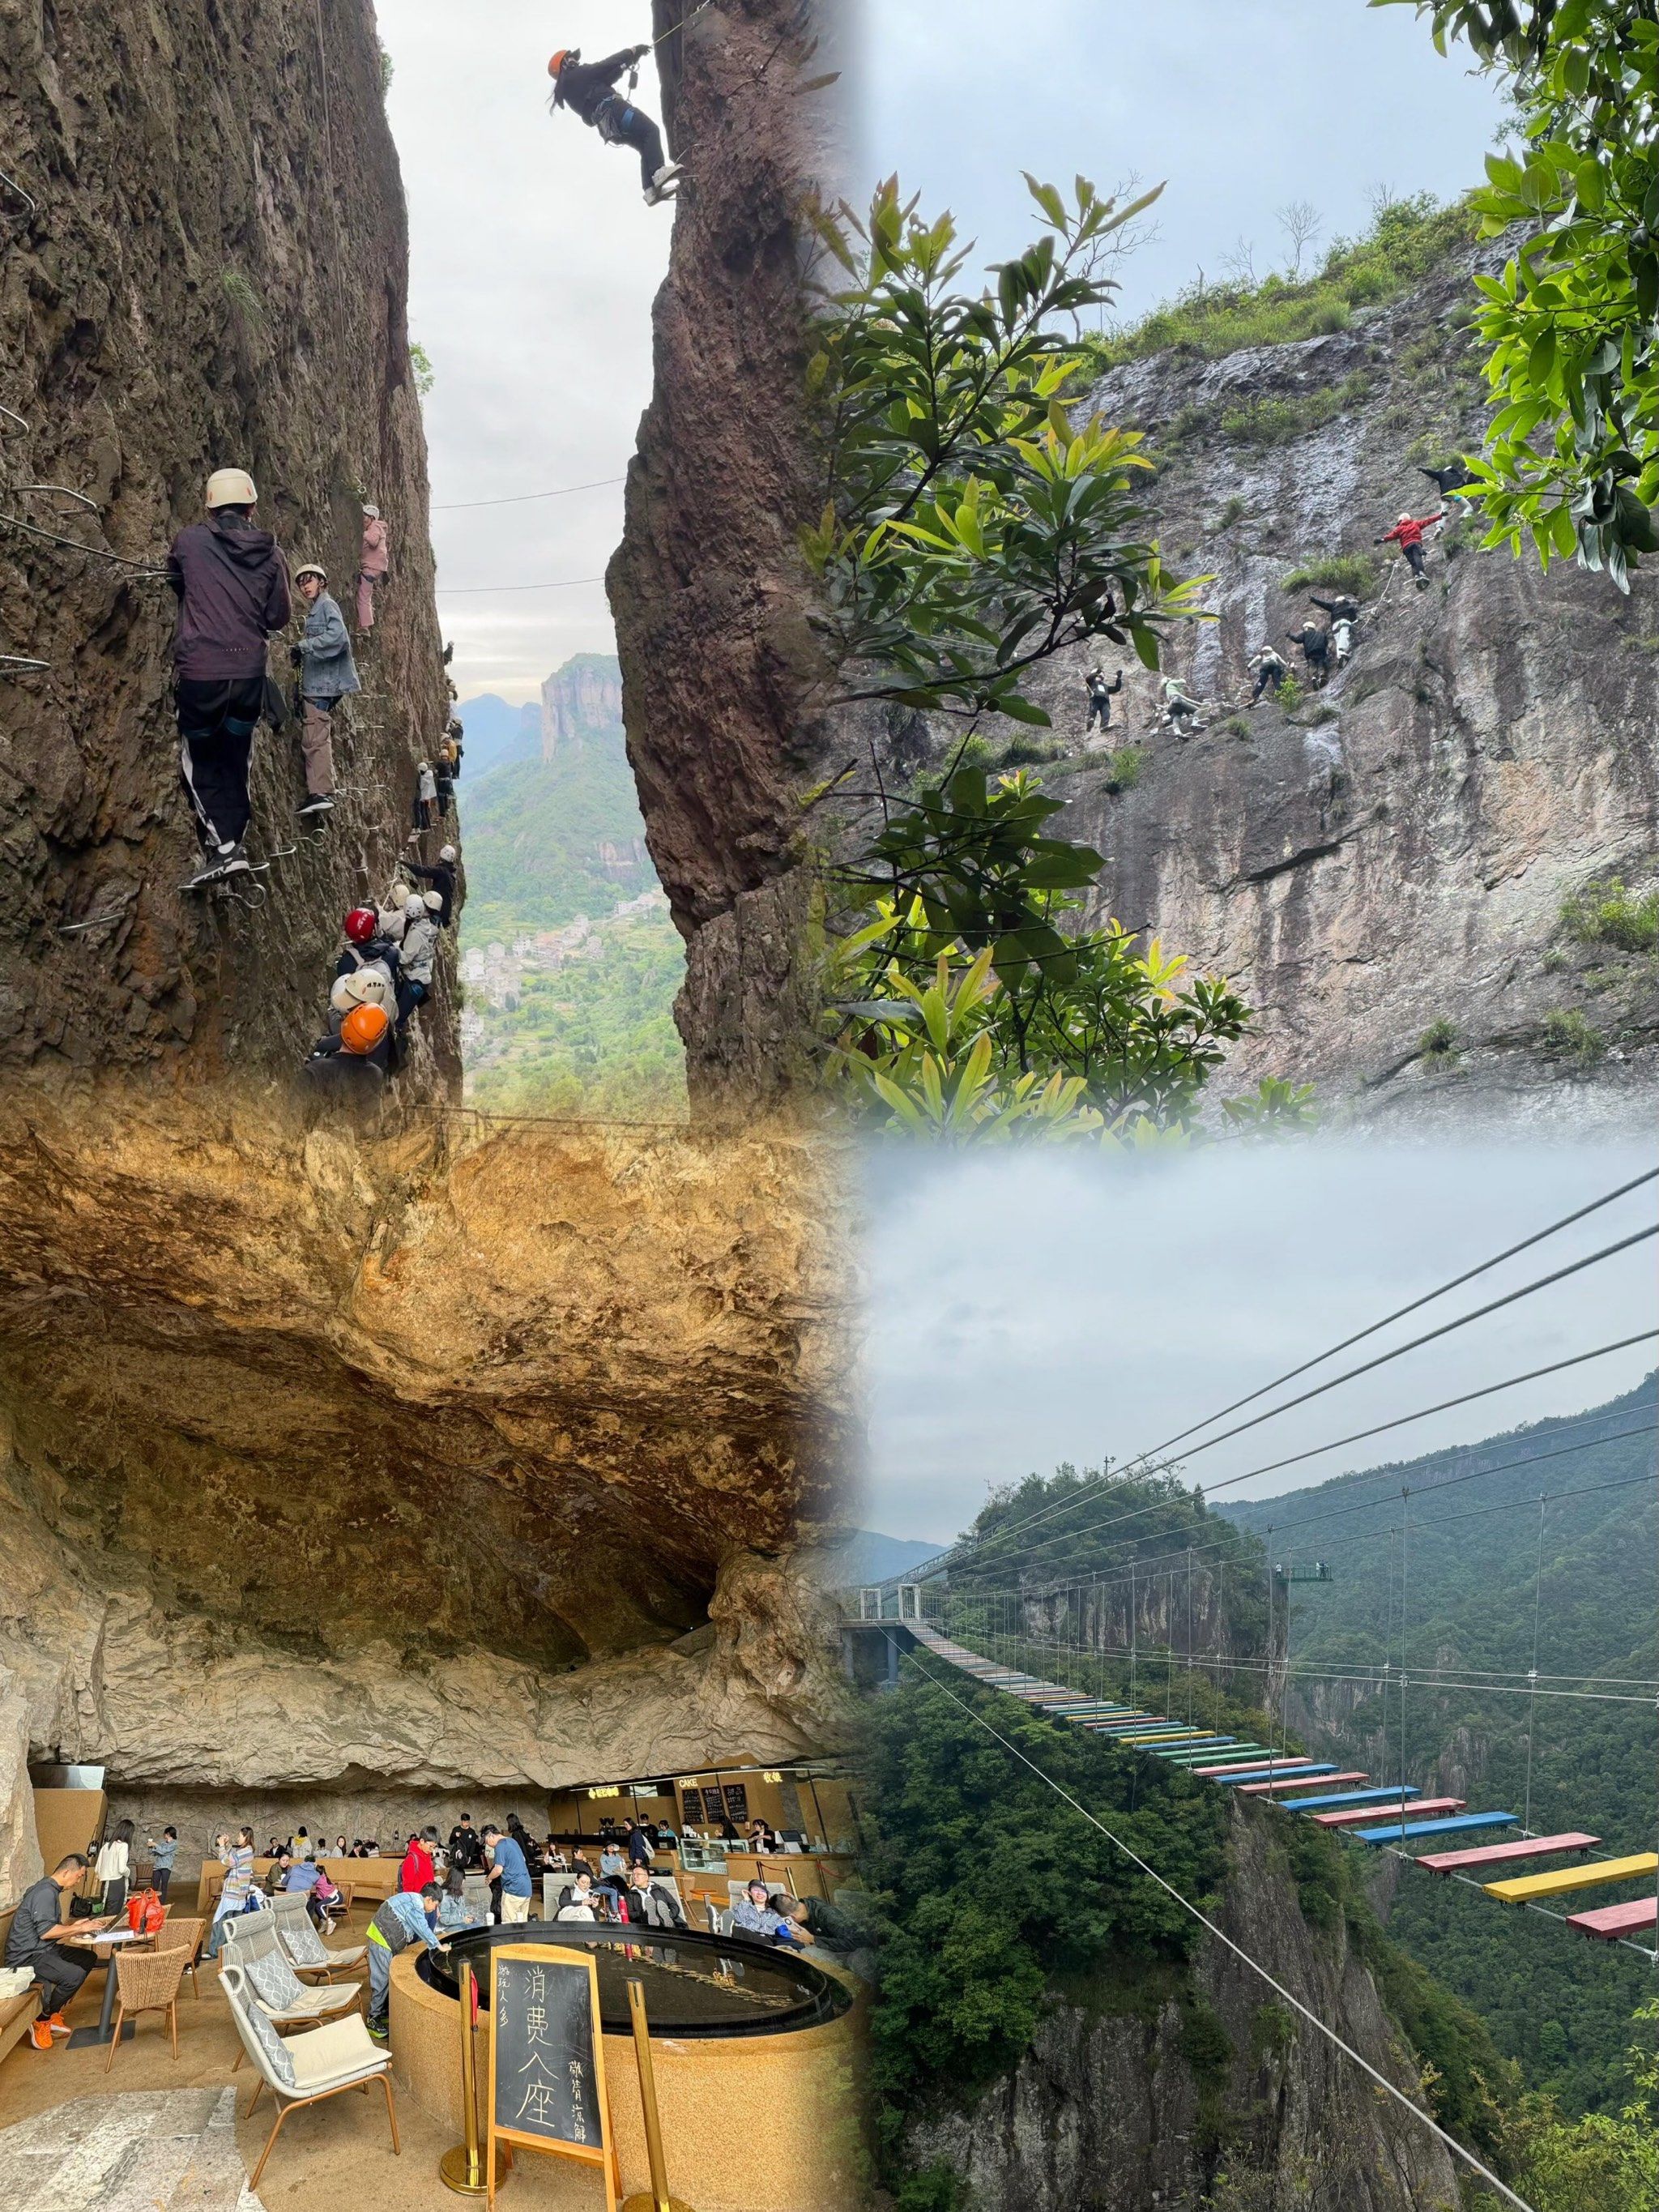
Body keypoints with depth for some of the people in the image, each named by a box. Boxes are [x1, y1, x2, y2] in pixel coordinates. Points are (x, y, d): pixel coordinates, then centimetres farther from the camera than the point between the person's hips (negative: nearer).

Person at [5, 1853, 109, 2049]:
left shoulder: (50, 1889, 15)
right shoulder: (45, 1893, -19)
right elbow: (45, 1932, -26)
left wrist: (75, 1924, 6)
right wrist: (79, 1928, -17)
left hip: (43, 1950, 11)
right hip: (27, 1957, -11)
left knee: (87, 1959, 9)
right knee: (75, 1974, -26)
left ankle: (54, 2013, 12)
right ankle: (41, 2022, -7)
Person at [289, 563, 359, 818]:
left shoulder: (327, 606, -7)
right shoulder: (313, 611, 21)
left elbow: (337, 635, -24)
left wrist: (304, 646, -22)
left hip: (324, 683, -10)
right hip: (315, 684, 10)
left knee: (315, 739, -14)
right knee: (313, 739, 12)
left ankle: (321, 793, -17)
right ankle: (317, 792, 15)